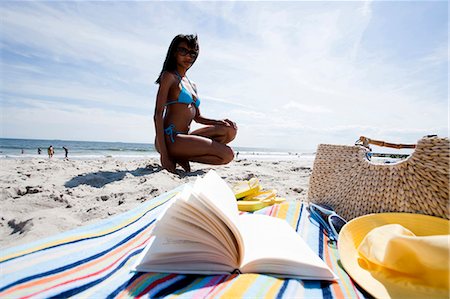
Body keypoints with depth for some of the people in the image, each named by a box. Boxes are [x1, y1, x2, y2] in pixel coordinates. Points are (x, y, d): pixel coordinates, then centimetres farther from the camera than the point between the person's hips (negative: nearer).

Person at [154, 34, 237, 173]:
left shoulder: (192, 85, 22)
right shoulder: (169, 76, -1)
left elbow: (197, 117, 23)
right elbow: (158, 115, -10)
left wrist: (220, 122, 3)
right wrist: (164, 155, -19)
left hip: (183, 138, 8)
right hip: (169, 138, -8)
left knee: (230, 130, -2)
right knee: (227, 154, -17)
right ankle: (177, 157, -6)